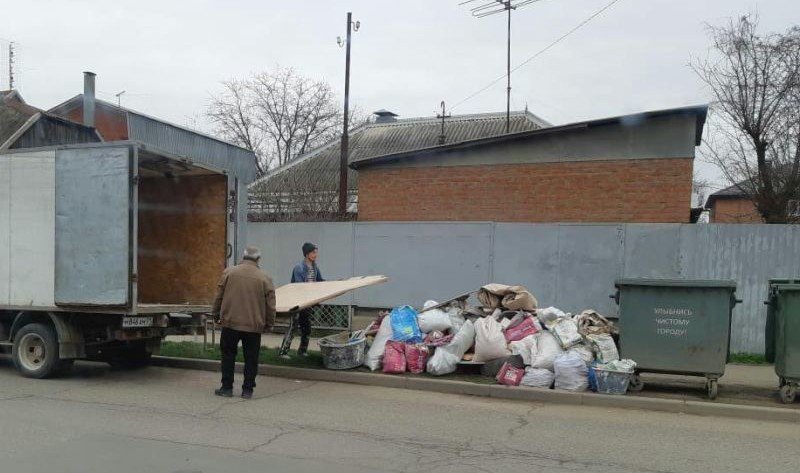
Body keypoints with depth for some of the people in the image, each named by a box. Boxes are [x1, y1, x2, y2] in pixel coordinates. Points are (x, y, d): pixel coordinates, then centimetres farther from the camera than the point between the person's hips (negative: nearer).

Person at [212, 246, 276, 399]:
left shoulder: (229, 272, 2)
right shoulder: (265, 278, 0)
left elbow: (219, 296, 6)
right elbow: (270, 305, 0)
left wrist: (216, 314, 18)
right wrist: (269, 324, 11)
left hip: (230, 323, 1)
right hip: (254, 325, 0)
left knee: (228, 355, 13)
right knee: (251, 358, 9)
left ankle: (227, 387, 16)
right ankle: (247, 390, 12)